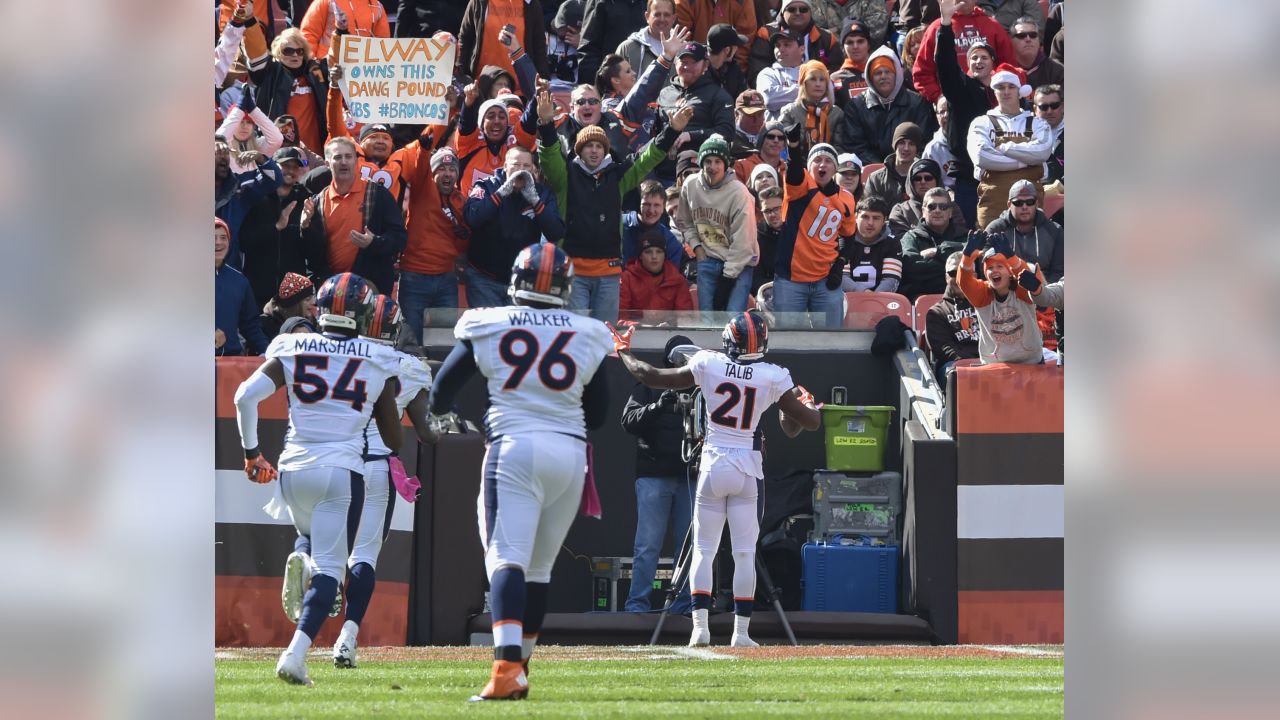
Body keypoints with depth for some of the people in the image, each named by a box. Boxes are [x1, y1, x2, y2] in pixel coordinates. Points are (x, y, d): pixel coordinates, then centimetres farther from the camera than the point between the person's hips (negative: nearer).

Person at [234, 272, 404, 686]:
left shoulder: (292, 349, 4)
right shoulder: (378, 361, 4)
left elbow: (246, 395, -7)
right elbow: (393, 438, 8)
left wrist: (251, 451, 4)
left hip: (294, 468, 2)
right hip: (343, 470, -2)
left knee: (313, 538, 30)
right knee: (329, 567, -4)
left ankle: (301, 559, -8)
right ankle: (296, 653, -25)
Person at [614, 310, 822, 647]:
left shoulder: (709, 364, -5)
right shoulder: (773, 377, -7)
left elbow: (652, 377, 2)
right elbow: (810, 422, -4)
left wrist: (624, 354, 19)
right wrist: (808, 405, 19)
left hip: (712, 466, 0)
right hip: (748, 468, 0)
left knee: (703, 549, 7)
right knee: (745, 553, 4)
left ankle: (700, 627, -3)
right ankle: (741, 632, 2)